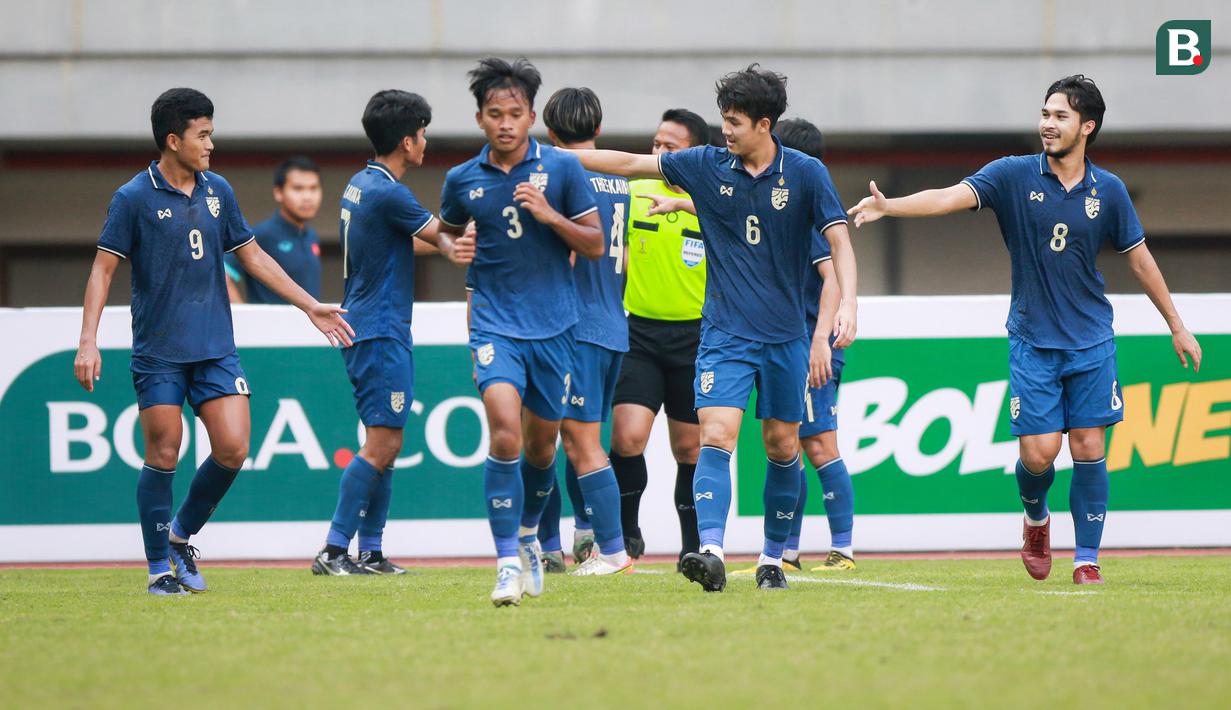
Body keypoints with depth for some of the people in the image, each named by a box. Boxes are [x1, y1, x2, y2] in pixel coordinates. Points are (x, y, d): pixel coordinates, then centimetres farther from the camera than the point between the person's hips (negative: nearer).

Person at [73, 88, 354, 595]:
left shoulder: (217, 191, 9)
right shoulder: (134, 199, -6)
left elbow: (253, 257, 18)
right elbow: (103, 269, -5)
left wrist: (311, 307, 17)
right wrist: (88, 342, -15)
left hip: (216, 350, 4)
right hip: (158, 353, -4)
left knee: (233, 449, -6)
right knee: (163, 456, -4)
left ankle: (182, 535, 17)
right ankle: (160, 568, 9)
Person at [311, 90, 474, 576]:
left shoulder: (360, 185, 13)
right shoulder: (387, 192, -17)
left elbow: (420, 236, 12)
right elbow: (438, 234, -5)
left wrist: (448, 246, -6)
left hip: (365, 330, 10)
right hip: (381, 333, -10)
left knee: (386, 446, 11)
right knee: (380, 445, -11)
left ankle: (370, 553, 10)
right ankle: (334, 550, -13)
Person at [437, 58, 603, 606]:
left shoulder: (561, 168, -3)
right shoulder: (462, 180, 3)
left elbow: (595, 246, -1)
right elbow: (448, 232, 25)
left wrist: (550, 215, -14)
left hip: (554, 326, 1)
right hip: (495, 327, -1)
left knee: (542, 444, 12)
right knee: (505, 431, -21)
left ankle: (529, 535, 40)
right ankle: (508, 563, -20)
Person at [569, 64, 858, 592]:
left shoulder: (806, 174, -4)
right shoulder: (707, 166, 2)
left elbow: (838, 241, -6)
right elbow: (629, 163, 7)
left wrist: (847, 304, -21)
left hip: (785, 336, 0)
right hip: (725, 332, 0)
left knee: (782, 446, 6)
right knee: (716, 435, -16)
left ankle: (772, 557, 20)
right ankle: (711, 554, -28)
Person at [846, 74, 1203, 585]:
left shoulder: (1108, 191, 1)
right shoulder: (1014, 175, -5)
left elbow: (1139, 258, 11)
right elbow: (951, 197, -18)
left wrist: (1176, 325, 15)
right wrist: (888, 206, -35)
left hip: (1091, 341, 1)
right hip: (1031, 341, -1)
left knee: (1089, 450, -4)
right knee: (1038, 454, -6)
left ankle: (1087, 560, 7)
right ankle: (1035, 516, 27)